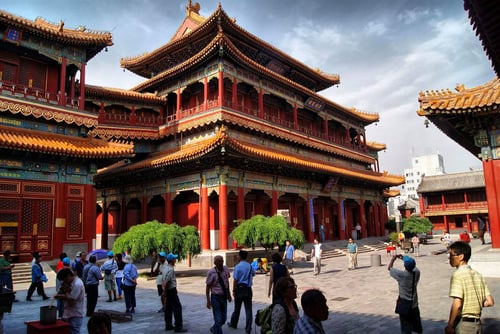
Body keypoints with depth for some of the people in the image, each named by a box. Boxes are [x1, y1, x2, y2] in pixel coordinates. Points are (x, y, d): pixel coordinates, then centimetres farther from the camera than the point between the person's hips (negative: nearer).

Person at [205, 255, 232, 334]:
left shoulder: (226, 269, -4)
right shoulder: (211, 272, -16)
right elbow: (208, 287, -8)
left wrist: (229, 294, 16)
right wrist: (208, 300, -10)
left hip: (224, 296, 5)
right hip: (215, 297, -5)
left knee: (224, 318, 14)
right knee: (218, 319, -4)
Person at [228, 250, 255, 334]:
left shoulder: (237, 267, -13)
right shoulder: (250, 266, 0)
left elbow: (235, 280, -13)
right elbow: (253, 274, 19)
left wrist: (233, 290, -7)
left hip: (239, 288, -3)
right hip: (248, 289, 3)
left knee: (237, 308, 14)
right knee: (248, 309, 5)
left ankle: (233, 323, 34)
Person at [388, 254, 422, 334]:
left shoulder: (401, 275, -23)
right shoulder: (417, 272, -12)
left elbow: (389, 268, -8)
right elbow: (413, 266, 12)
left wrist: (393, 259, 6)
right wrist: (403, 258, 13)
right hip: (414, 304, 5)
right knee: (417, 325, 24)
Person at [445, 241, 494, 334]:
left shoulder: (458, 275, -16)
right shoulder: (477, 275, 7)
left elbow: (457, 304, -23)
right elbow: (490, 302, 7)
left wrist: (449, 326, -15)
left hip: (463, 323, -7)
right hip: (477, 323, 7)